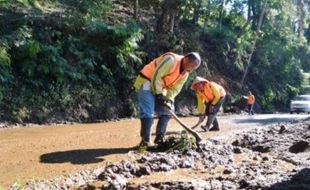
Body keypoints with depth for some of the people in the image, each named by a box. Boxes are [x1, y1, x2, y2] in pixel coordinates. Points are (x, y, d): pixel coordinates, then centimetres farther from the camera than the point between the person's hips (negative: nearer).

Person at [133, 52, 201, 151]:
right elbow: (156, 76, -29)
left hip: (160, 88, 9)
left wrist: (169, 100, -17)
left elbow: (175, 88, 0)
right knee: (147, 112, -16)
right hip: (146, 83, -9)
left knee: (166, 111, 5)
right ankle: (145, 140, -13)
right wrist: (159, 95, -25)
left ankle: (159, 138, 10)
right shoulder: (171, 59, -27)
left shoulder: (185, 73, 1)